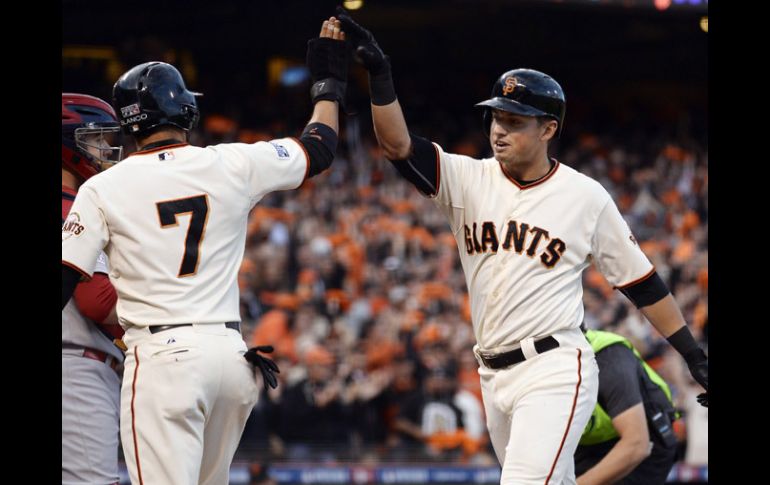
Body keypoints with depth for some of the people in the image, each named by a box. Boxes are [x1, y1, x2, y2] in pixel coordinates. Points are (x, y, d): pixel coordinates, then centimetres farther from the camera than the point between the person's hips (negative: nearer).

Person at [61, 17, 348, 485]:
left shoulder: (102, 189, -1)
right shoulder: (233, 165, 5)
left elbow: (66, 278, -4)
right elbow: (320, 147, 20)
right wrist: (329, 77, 35)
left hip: (162, 357, -4)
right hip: (232, 354, 4)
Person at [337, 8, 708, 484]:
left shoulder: (585, 196, -2)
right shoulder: (468, 179, 5)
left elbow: (641, 281, 3)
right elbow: (398, 144, -10)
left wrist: (695, 355, 3)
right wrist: (380, 76, -26)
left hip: (555, 371, -5)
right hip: (494, 375, 5)